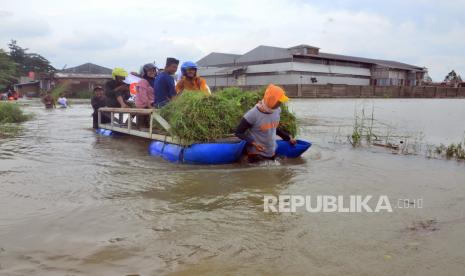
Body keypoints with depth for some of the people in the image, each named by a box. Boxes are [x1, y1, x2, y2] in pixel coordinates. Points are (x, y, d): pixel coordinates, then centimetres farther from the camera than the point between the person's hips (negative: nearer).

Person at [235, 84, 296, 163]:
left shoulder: (277, 110, -3)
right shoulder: (253, 114, -23)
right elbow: (238, 132, -15)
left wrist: (288, 137, 20)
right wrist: (253, 143, -27)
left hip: (272, 153, 7)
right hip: (257, 155, -6)